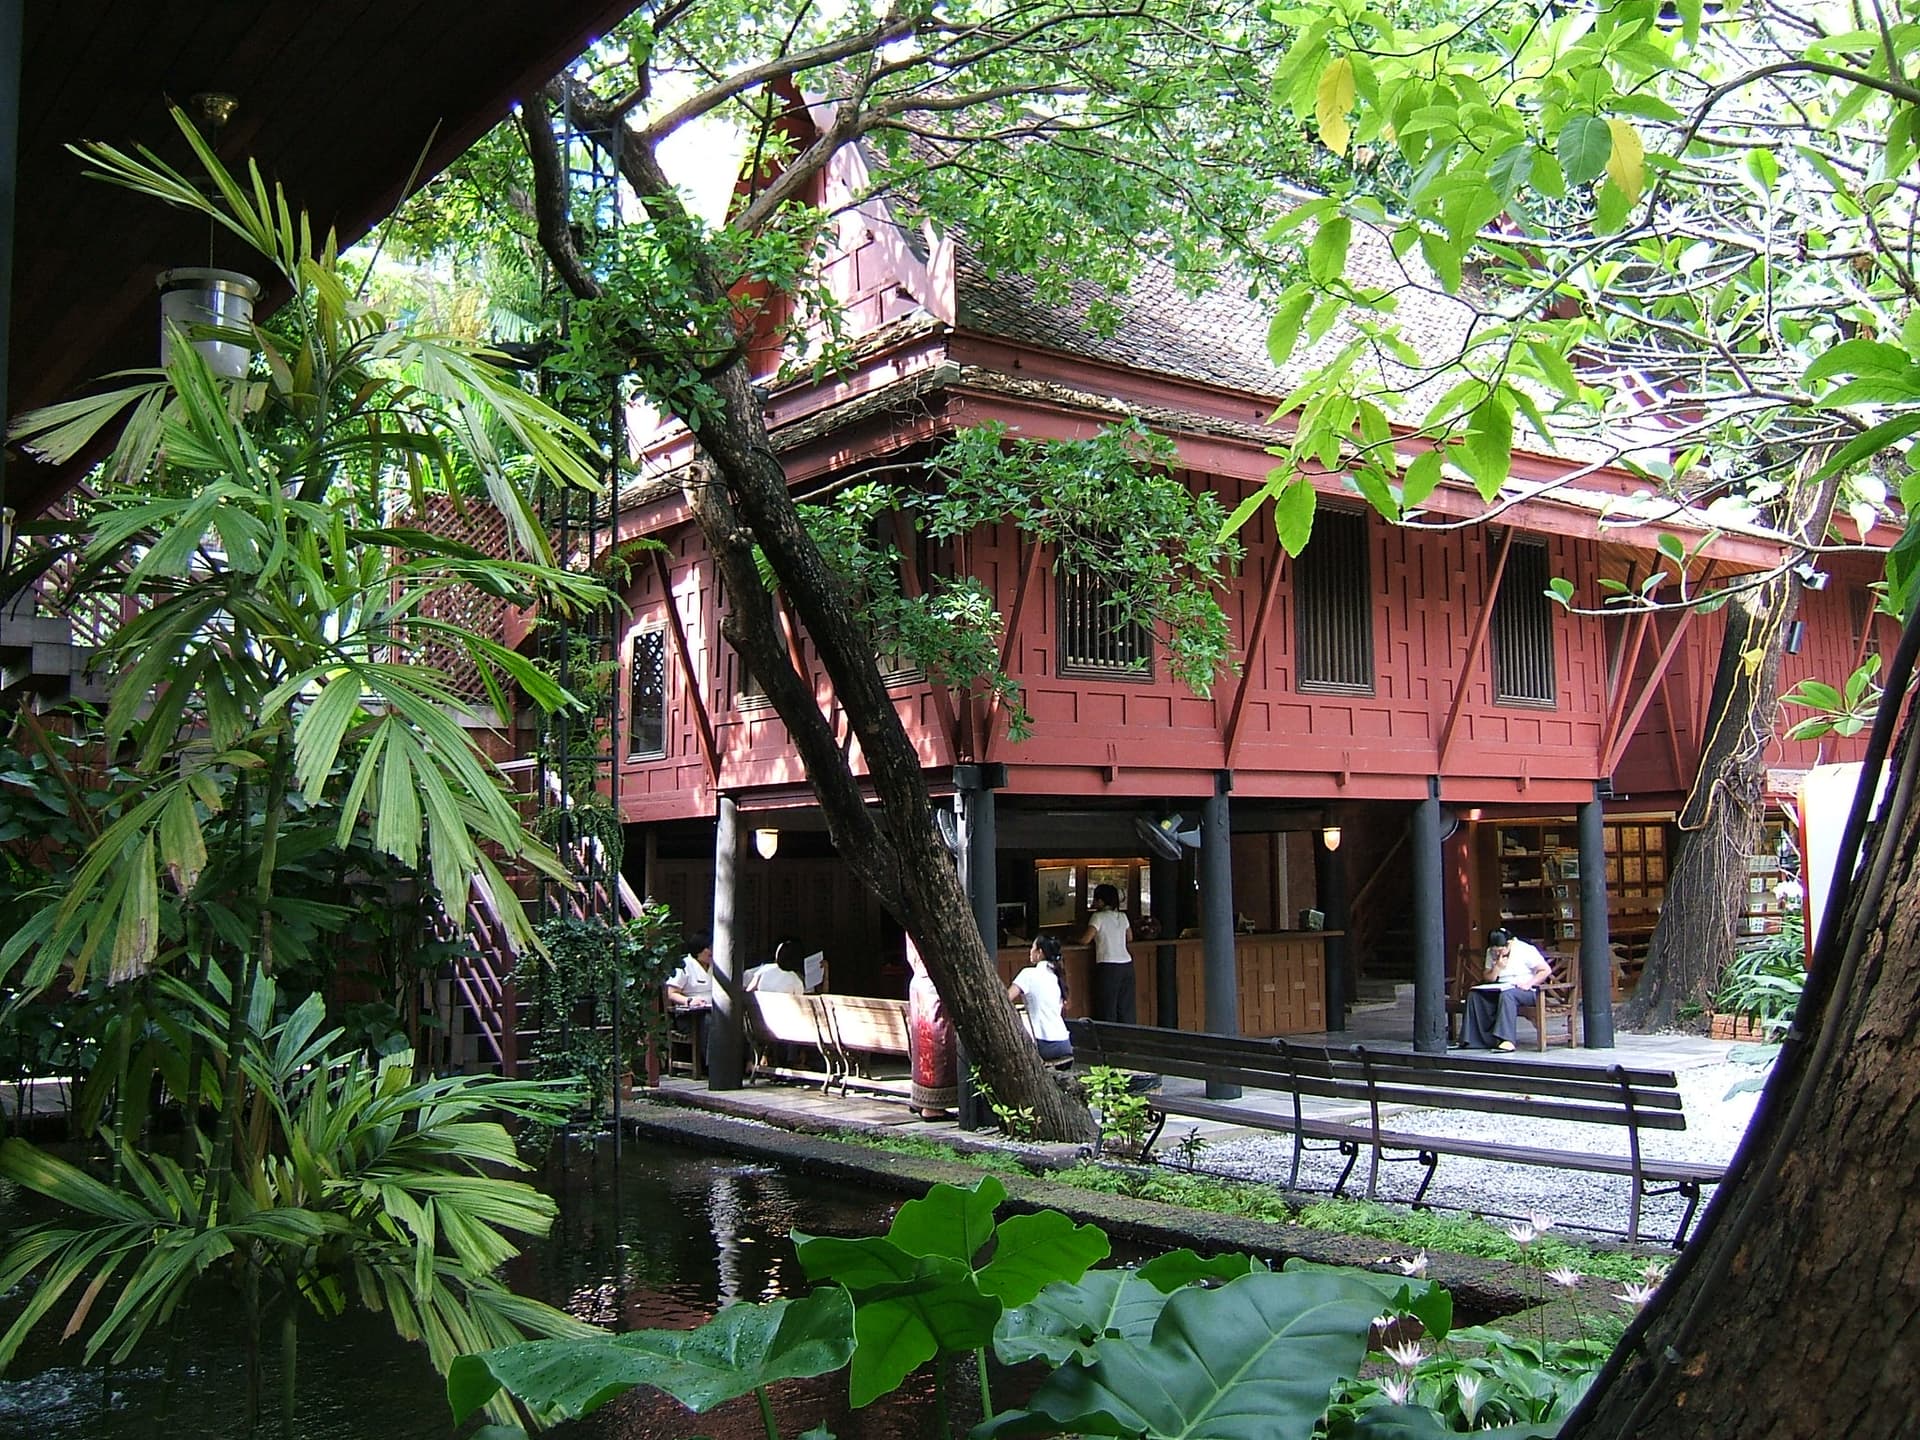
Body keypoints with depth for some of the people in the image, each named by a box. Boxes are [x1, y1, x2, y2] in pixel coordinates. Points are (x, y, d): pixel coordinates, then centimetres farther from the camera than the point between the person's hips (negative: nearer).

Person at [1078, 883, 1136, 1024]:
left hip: (1108, 967, -6)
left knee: (1107, 1010, -2)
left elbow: (1085, 939, -12)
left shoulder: (1098, 917, -6)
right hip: (1126, 965, 6)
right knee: (1126, 1009, 10)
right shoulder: (1122, 916, 11)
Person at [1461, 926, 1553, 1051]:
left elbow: (1546, 970, -12)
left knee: (1506, 995, -39)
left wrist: (1529, 984, -22)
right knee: (1474, 995, -17)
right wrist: (1497, 967, -11)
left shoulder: (1526, 950, -10)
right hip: (1501, 989, 6)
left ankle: (1506, 1040, -44)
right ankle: (1475, 1039, -18)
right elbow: (1489, 979, 7)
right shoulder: (1490, 953, 6)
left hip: (1526, 992, -6)